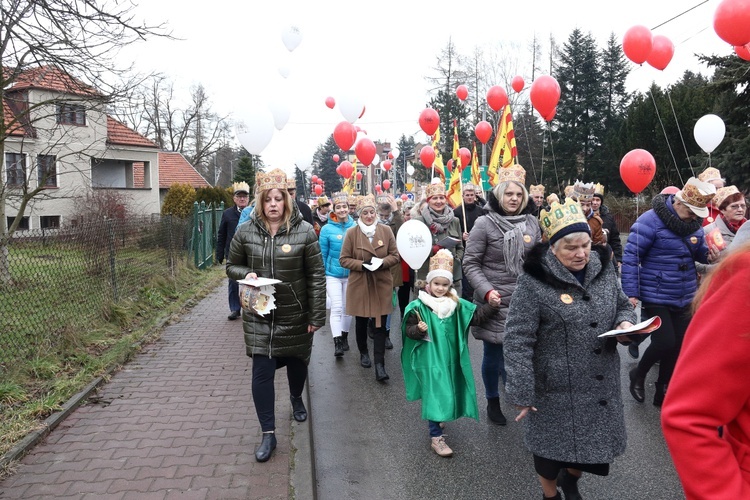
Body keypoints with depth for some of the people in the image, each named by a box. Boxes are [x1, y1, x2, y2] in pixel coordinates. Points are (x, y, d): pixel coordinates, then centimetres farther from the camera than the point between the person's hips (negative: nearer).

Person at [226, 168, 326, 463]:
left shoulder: (304, 232, -12)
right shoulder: (246, 232, -5)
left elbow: (316, 275, -9)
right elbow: (232, 265, 8)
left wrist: (317, 316, -9)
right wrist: (245, 274, -17)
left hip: (296, 315, 0)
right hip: (259, 316, 1)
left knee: (296, 362, 19)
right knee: (262, 373, -3)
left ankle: (296, 399, 52)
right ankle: (268, 435, 11)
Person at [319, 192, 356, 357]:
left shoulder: (355, 227, -2)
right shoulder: (327, 229, -7)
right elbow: (322, 255, -2)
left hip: (351, 274, 2)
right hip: (333, 275, -2)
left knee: (347, 307, 12)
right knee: (336, 308, -8)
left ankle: (344, 337, 28)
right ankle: (337, 343, -9)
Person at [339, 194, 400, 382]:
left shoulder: (386, 230, -1)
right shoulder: (351, 233, -4)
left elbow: (395, 256, 2)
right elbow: (344, 259, -3)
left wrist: (381, 263, -17)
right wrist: (362, 264, -18)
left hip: (382, 285, 0)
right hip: (359, 285, 0)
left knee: (380, 324, -3)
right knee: (361, 322, 14)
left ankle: (379, 365, 0)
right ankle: (363, 352, 38)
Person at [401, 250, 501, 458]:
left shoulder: (457, 304, 2)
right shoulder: (419, 306, -10)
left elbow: (475, 316, 4)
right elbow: (408, 330, -8)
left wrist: (491, 306, -7)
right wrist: (418, 330, -29)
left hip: (450, 359, 5)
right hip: (429, 359, -5)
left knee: (447, 393, 19)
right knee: (434, 395, -6)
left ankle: (435, 420, 45)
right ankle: (436, 437, 3)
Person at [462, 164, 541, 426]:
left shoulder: (532, 222, 4)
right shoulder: (485, 223, -7)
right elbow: (470, 263, -6)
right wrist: (487, 291, -17)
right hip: (494, 301, -3)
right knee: (493, 353, 8)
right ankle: (493, 402, 28)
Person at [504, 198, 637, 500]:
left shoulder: (602, 269, 0)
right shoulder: (535, 281, -19)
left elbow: (622, 305, 16)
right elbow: (517, 340, -18)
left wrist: (626, 323, -8)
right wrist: (522, 393, -18)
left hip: (601, 387, 5)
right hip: (557, 391, -5)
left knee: (596, 445, 18)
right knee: (554, 448, 13)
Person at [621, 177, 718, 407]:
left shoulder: (694, 223, 5)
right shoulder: (651, 221, -16)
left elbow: (699, 251, 17)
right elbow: (631, 257, -17)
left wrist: (710, 254, -9)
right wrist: (631, 293, -20)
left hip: (684, 299, 7)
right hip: (656, 299, -7)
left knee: (678, 346, 11)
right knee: (665, 342, -11)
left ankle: (662, 392, 29)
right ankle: (638, 374, 20)